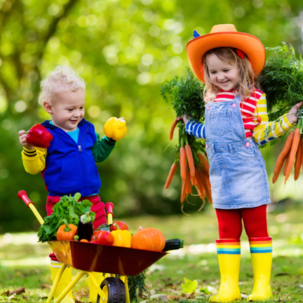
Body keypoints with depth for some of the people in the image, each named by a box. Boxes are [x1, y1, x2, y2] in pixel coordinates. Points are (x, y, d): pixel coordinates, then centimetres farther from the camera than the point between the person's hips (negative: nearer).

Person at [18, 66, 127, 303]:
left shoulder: (87, 130, 9)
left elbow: (97, 154, 24)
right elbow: (34, 167, -9)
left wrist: (110, 140, 11)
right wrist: (29, 150, -26)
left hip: (91, 201, 5)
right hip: (61, 203, -5)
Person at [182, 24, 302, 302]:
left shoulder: (254, 96, -8)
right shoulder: (211, 99, 9)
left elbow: (260, 133, -5)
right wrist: (189, 124, 29)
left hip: (248, 173, -5)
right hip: (220, 173, 6)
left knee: (257, 228, 3)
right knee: (227, 231, 10)